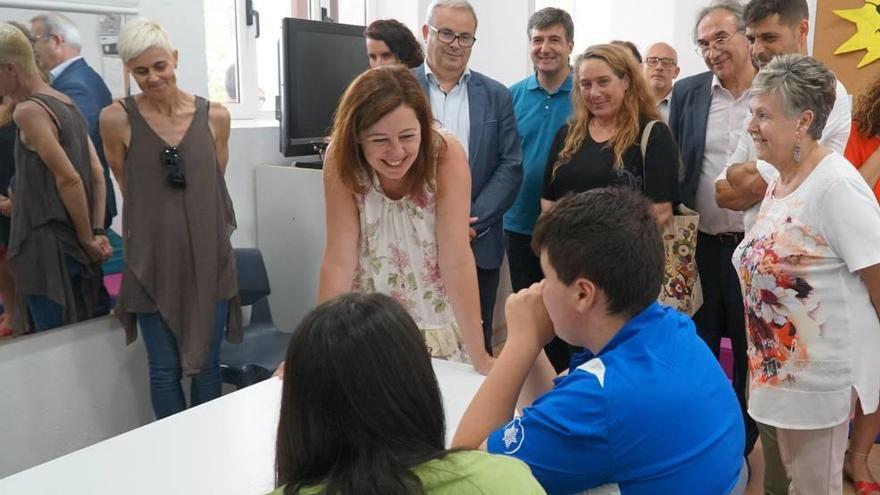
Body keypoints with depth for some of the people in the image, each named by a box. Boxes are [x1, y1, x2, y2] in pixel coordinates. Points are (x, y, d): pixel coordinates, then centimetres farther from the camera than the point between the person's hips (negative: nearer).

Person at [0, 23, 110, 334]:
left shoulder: (28, 110, -13)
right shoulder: (67, 105, 13)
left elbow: (68, 179, -18)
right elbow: (97, 175, 10)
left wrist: (87, 239, -8)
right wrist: (97, 234, 6)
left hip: (48, 248, -9)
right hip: (73, 246, 9)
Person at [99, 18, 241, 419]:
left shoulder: (215, 116, -2)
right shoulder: (117, 118, -7)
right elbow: (127, 188, 6)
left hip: (210, 258, 2)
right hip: (153, 262, -1)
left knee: (206, 364, 11)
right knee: (165, 370, 8)